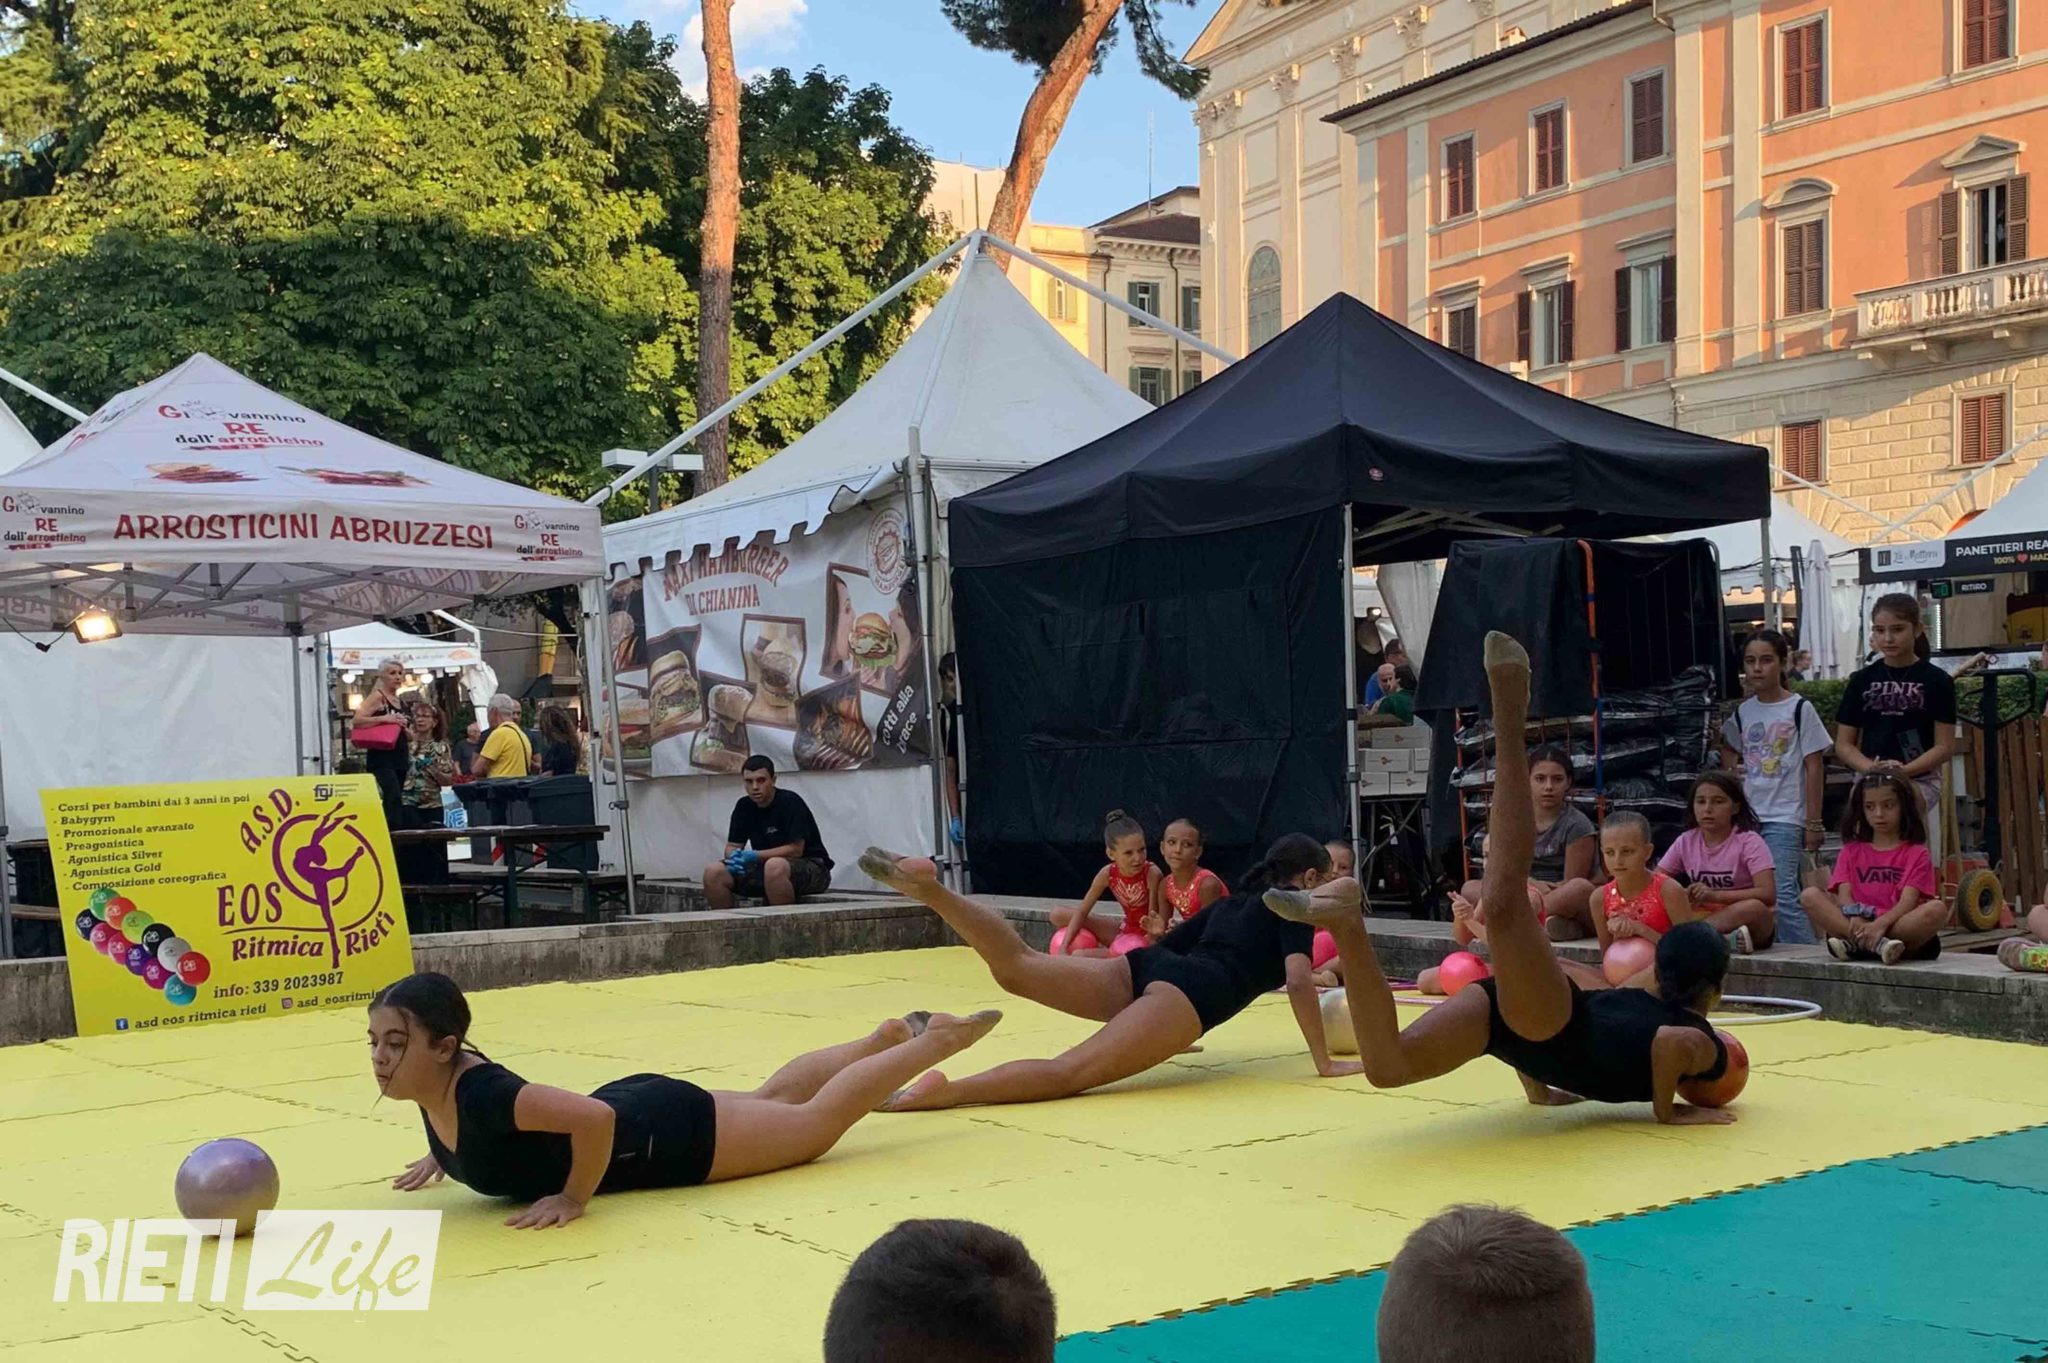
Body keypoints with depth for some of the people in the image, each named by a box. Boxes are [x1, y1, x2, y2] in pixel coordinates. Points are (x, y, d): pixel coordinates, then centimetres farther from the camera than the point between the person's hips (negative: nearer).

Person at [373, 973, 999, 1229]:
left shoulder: (480, 1095, -37)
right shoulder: (434, 1083, -11)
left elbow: (594, 1118, -46)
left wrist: (574, 1199, -34)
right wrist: (443, 1155, 5)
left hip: (670, 1134, -8)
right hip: (634, 1109, 8)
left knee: (818, 1120, 12)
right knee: (773, 1099, 30)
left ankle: (936, 1041, 29)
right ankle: (890, 1035, 49)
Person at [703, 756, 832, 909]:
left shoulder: (790, 802, -15)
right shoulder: (744, 806, 4)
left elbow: (795, 850, -18)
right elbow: (732, 846, 8)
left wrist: (755, 856, -22)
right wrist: (734, 857, -16)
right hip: (765, 868, 7)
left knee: (775, 866, -41)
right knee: (713, 873, -12)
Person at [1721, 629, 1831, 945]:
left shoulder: (1799, 709, -3)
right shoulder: (1743, 712, 11)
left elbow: (1814, 768, -4)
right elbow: (1728, 748, 31)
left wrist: (1814, 823, -7)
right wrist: (1733, 769, 10)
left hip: (1784, 817, -5)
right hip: (1749, 815, 5)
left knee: (1780, 895, -15)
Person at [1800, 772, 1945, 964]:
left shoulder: (1916, 854, 8)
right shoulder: (1851, 852, 18)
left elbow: (1908, 902, -7)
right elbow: (1844, 895, 2)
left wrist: (1880, 924, -28)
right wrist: (1855, 919, -22)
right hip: (1859, 925, 2)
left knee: (1937, 909, -31)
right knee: (1810, 896, -20)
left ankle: (1853, 943, -34)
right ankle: (1878, 944, -37)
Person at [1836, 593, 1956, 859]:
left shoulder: (1935, 681, 1)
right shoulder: (1862, 681, 9)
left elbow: (1945, 746, -2)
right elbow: (1843, 744, 8)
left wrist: (1904, 770, -17)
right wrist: (1870, 767, -12)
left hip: (1920, 782, -3)